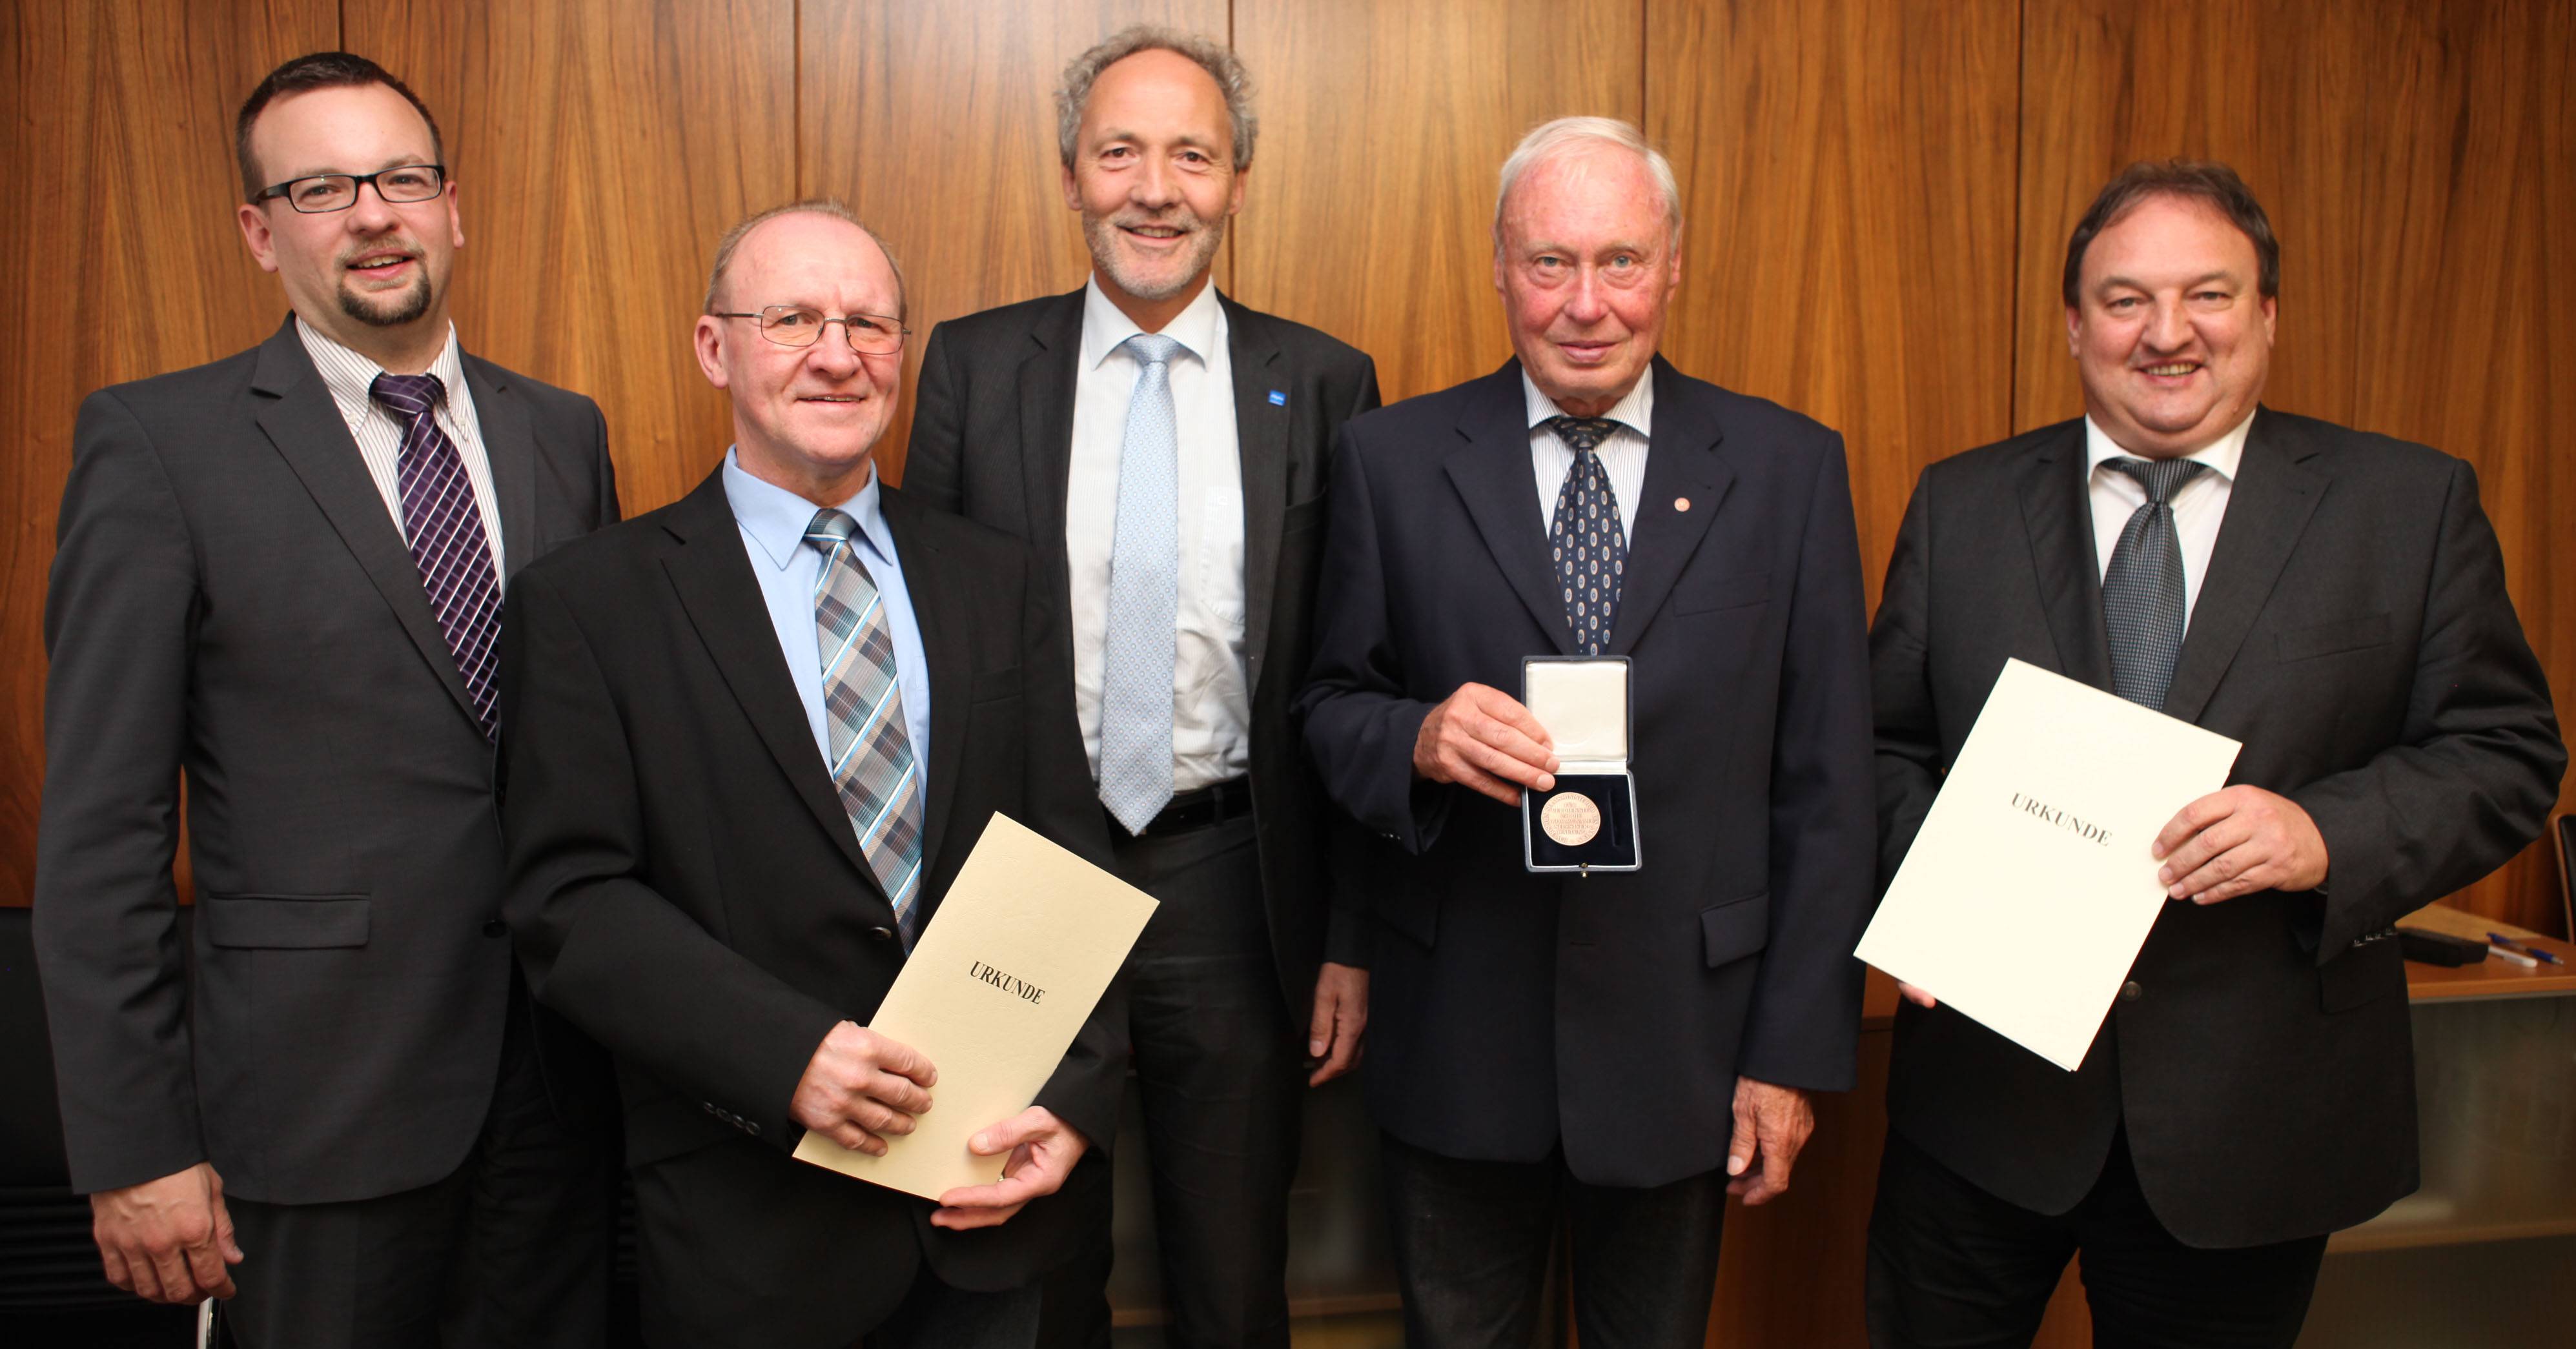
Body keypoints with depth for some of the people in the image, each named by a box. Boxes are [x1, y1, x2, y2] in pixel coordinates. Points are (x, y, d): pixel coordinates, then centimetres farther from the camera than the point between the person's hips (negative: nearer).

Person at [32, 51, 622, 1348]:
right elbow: (100, 830, -7)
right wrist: (134, 1146, -8)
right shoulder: (157, 442, -5)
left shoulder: (564, 434, 7)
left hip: (564, 1078, 4)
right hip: (321, 1085, -3)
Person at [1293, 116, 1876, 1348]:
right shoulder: (1391, 459, -1)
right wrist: (1420, 739, -21)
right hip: (1456, 1042, 0)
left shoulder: (1788, 468, -2)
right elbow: (1331, 707, 3)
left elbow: (1823, 785, -1)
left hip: (1683, 1037, 0)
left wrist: (1794, 1051, -3)